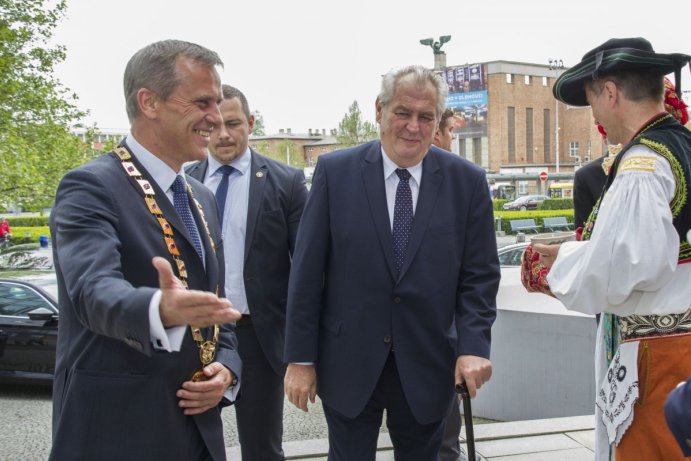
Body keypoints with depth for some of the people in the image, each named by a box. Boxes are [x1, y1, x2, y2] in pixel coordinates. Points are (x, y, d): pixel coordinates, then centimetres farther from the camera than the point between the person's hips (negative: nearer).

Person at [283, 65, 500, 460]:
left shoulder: (467, 181, -2)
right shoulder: (335, 171, -5)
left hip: (428, 368, 1)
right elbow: (307, 271, -4)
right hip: (348, 364, -1)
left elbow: (480, 275, 0)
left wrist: (474, 346, -13)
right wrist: (300, 358, -4)